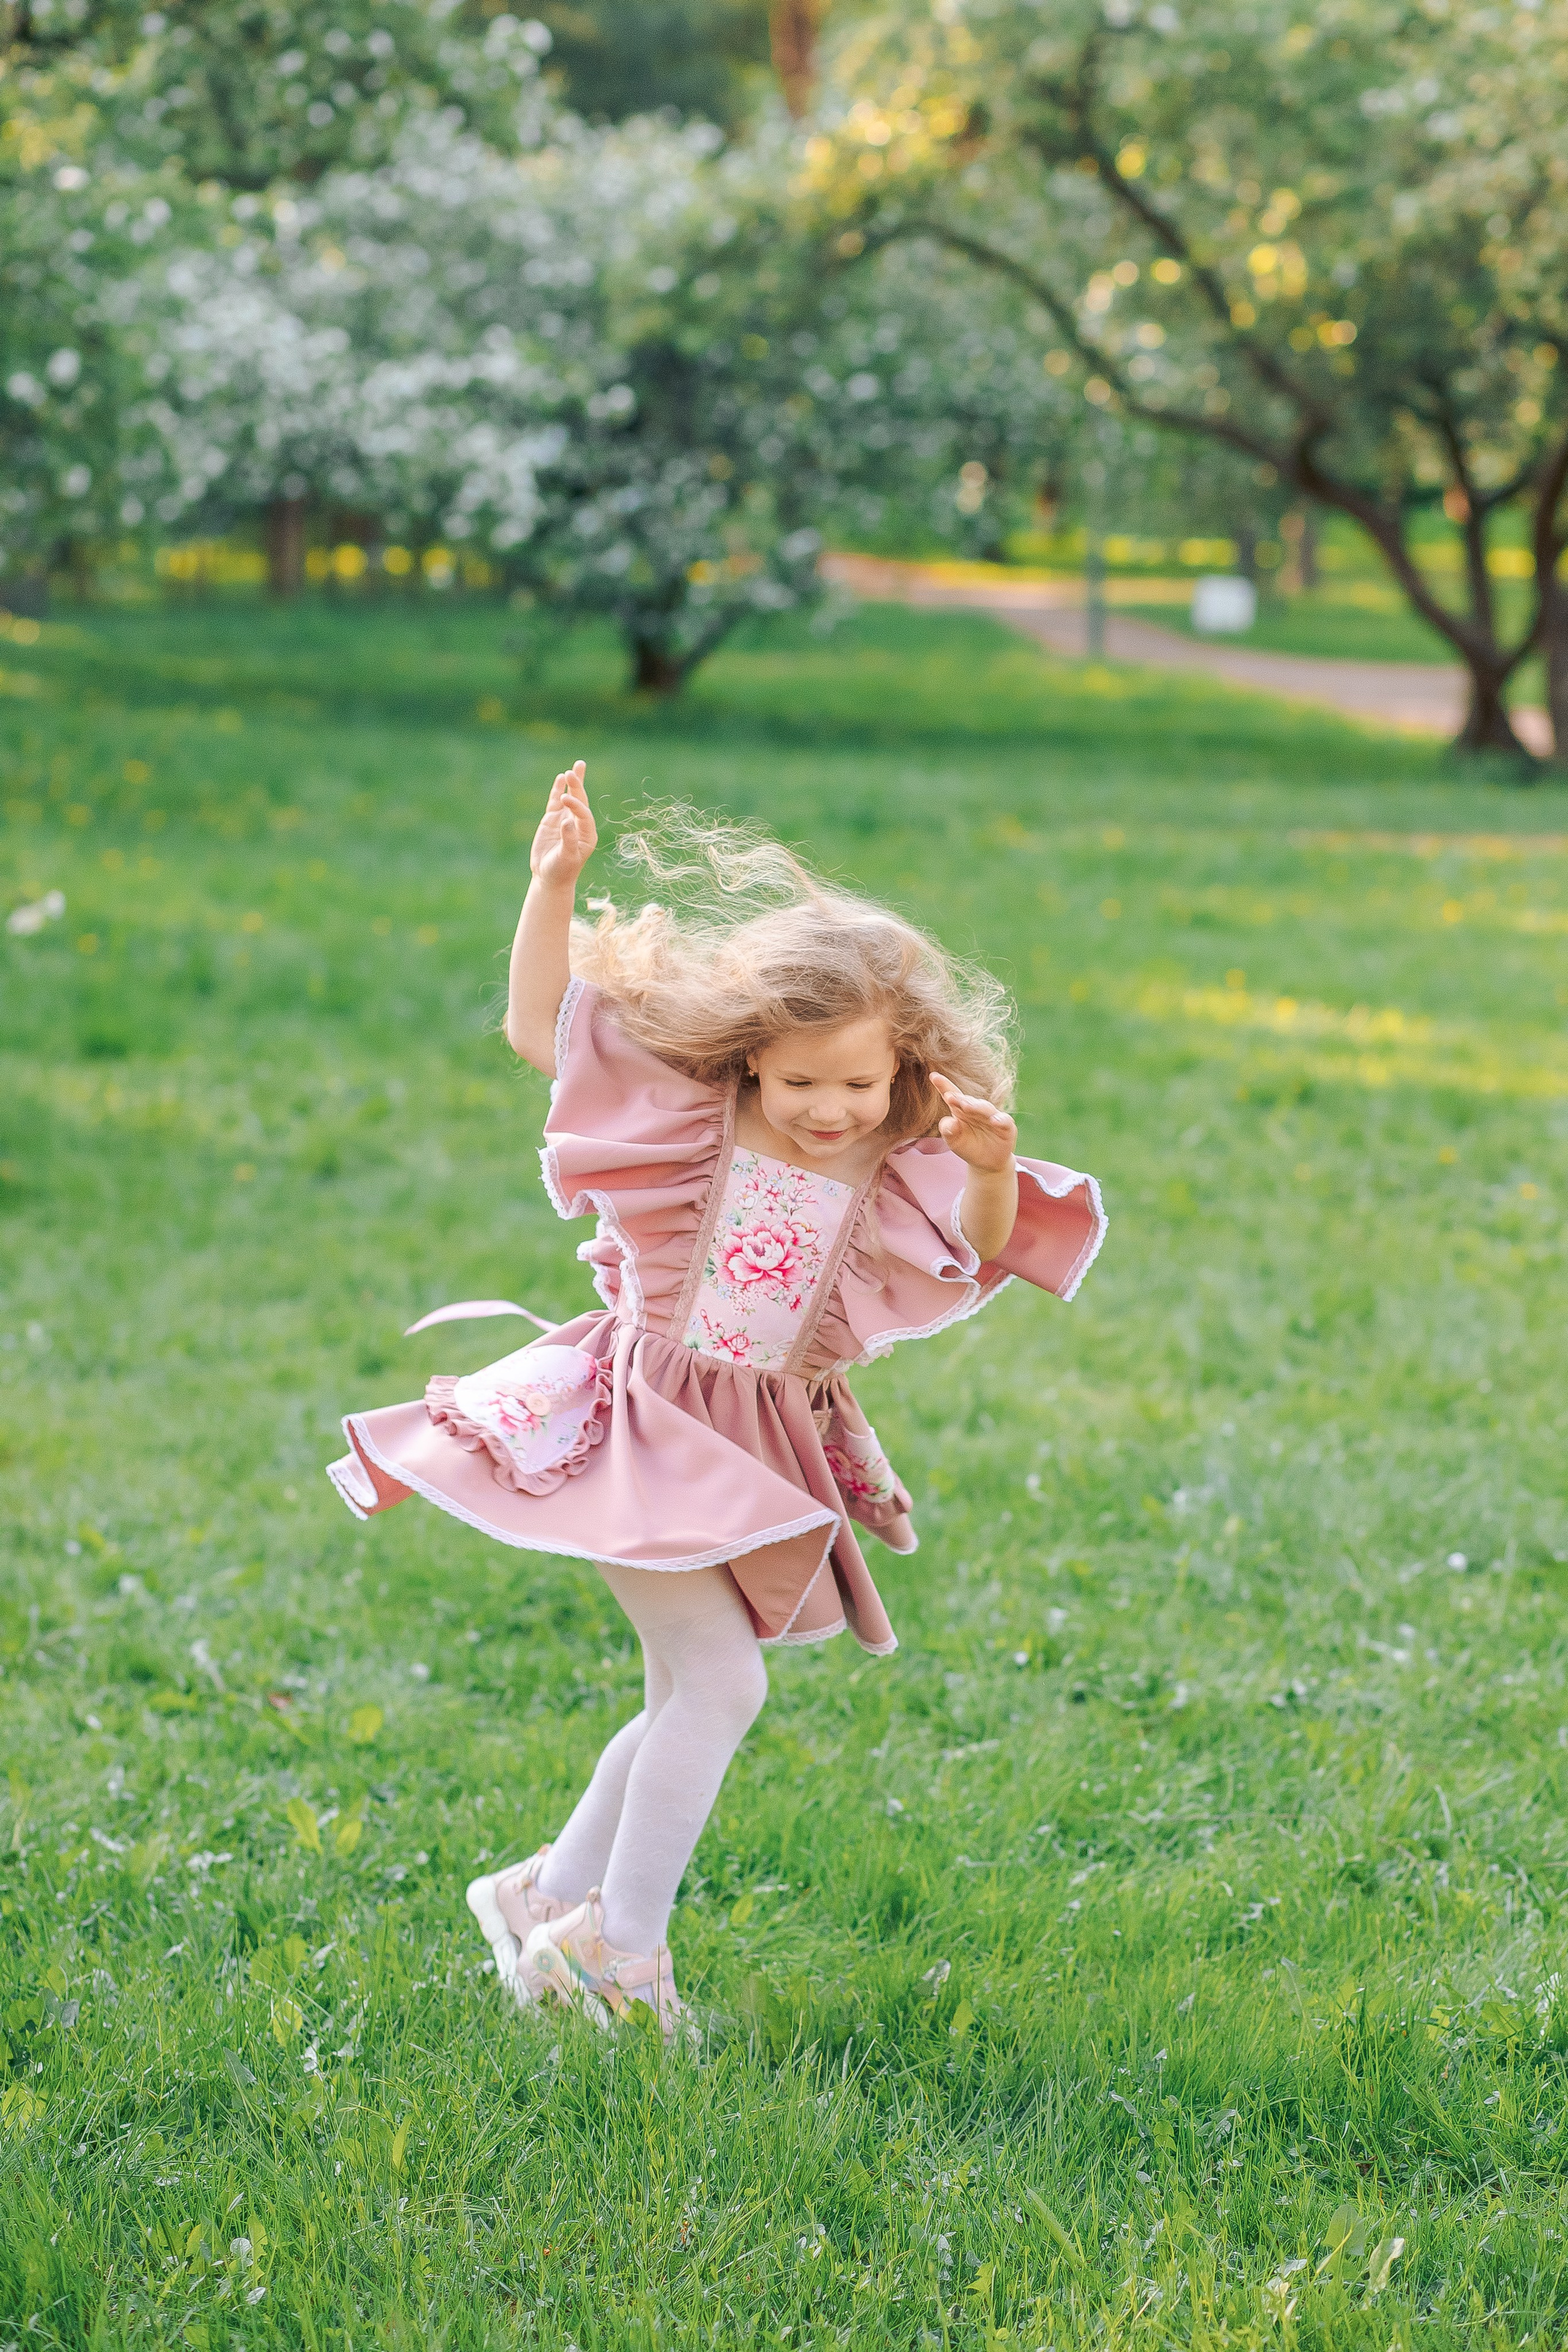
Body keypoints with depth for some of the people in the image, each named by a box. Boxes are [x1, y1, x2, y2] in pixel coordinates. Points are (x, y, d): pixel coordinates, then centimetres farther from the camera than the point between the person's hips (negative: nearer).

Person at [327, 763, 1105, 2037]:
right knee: (722, 1680, -15)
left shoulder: (894, 1177, -2)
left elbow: (986, 1253, -5)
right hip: (641, 1429, -6)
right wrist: (555, 886, -18)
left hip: (762, 1449, 6)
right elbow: (538, 1028, -7)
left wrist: (992, 1169, -25)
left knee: (689, 1703, 14)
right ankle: (622, 1943, -5)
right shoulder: (689, 1112, -10)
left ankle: (550, 1896, 31)